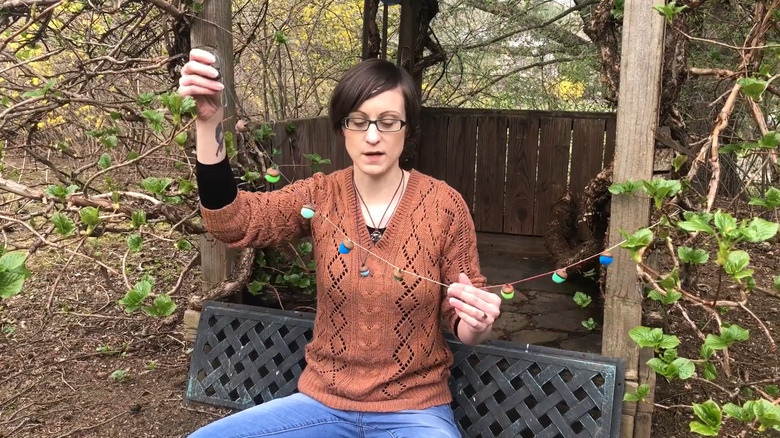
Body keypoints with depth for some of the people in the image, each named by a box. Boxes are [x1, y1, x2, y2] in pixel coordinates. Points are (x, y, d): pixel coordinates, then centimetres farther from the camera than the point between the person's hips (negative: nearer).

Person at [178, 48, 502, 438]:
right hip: (323, 402, 3)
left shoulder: (444, 205, -8)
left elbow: (462, 326, -1)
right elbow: (232, 223, -19)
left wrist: (475, 323, -24)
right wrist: (209, 124, -31)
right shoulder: (320, 196, -2)